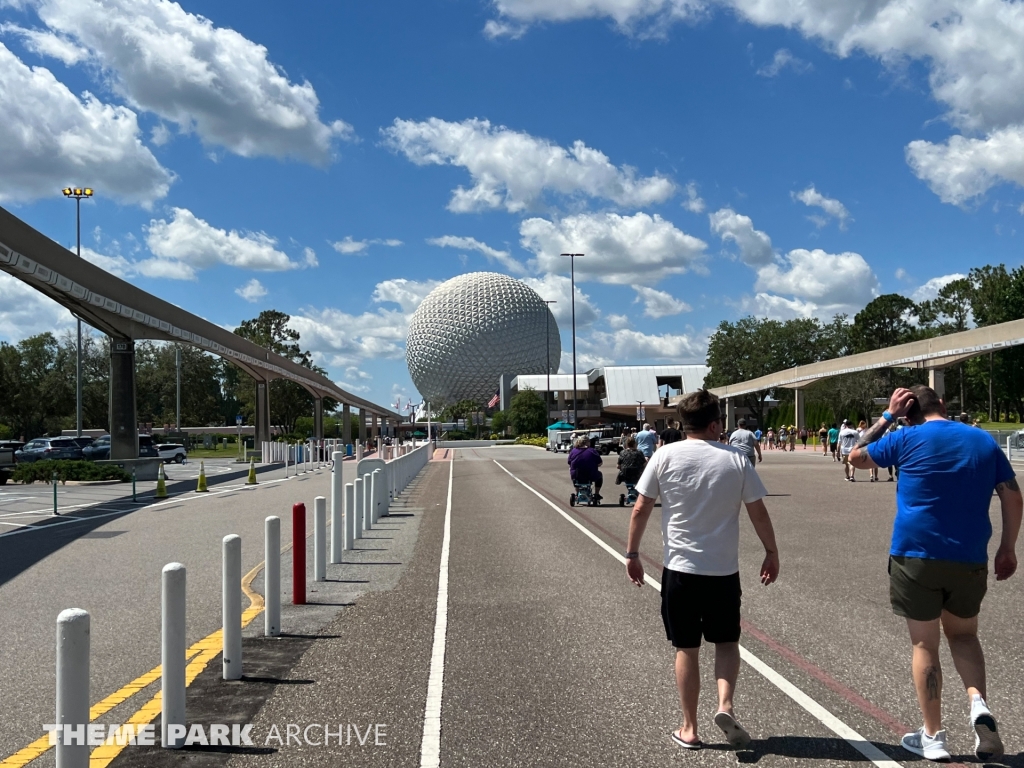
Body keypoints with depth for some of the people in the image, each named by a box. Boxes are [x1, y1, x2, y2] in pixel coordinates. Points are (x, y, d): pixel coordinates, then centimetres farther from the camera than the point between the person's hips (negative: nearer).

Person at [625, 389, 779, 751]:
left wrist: (632, 553, 7)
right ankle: (725, 705, -1)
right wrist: (771, 552, 13)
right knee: (727, 641, 19)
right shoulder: (736, 459, -4)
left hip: (680, 569, 0)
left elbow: (641, 509, -4)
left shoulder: (665, 456, -6)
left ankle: (689, 729, 18)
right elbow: (758, 512, 0)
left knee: (687, 649, 11)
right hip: (724, 570, 0)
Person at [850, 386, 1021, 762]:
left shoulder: (908, 438, -5)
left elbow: (857, 457, 9)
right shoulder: (984, 440, 6)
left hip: (916, 555, -3)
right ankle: (979, 703, 0)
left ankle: (932, 737, 13)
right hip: (969, 558, 3)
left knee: (925, 645, 8)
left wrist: (887, 416, 10)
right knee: (963, 633, 23)